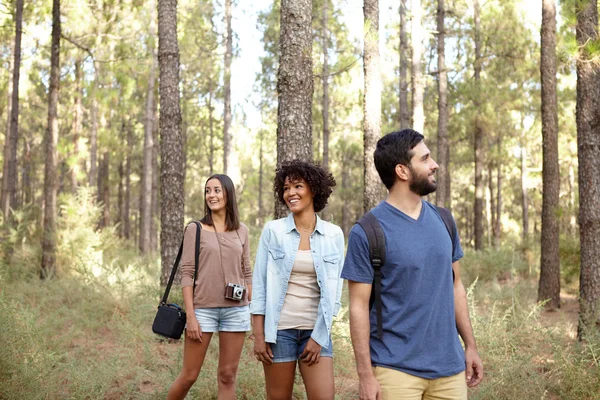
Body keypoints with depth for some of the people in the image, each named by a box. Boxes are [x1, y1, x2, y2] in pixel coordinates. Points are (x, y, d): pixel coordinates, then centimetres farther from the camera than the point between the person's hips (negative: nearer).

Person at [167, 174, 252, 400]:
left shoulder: (241, 231, 9)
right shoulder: (195, 229, -1)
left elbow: (247, 273, 12)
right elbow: (187, 273, -5)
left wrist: (254, 311, 9)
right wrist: (190, 315, -12)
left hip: (236, 310, 3)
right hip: (203, 309, -3)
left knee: (228, 376, 6)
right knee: (189, 375, 2)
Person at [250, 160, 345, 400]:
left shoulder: (334, 235, 1)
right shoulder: (273, 230, -1)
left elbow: (334, 289, 2)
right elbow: (260, 284, -1)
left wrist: (319, 336, -4)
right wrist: (259, 335, -5)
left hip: (316, 330, 1)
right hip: (279, 328, -1)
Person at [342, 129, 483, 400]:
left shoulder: (443, 221, 6)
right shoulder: (367, 232, -10)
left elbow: (455, 286, 13)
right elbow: (359, 306, -9)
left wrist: (470, 345, 10)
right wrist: (365, 373, -11)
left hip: (450, 366, 5)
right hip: (396, 369, -5)